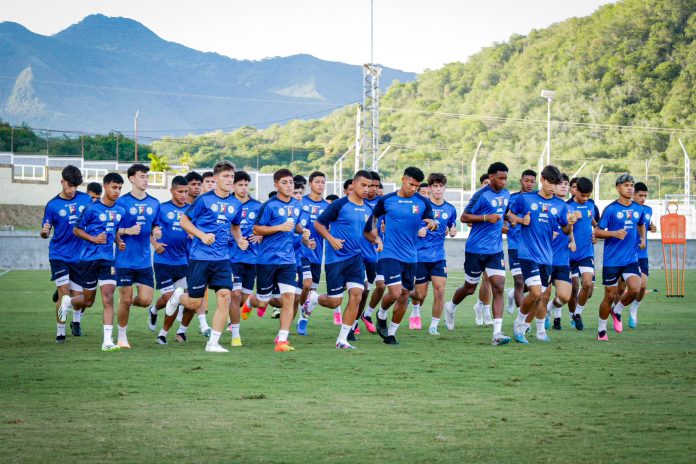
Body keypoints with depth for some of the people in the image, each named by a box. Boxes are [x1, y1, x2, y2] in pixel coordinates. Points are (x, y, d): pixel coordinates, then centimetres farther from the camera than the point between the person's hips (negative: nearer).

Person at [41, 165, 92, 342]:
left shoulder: (86, 199, 1)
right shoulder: (53, 205, -4)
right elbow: (45, 234, -1)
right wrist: (44, 232, -23)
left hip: (80, 256, 2)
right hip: (59, 255, -2)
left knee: (78, 297, 5)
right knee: (64, 293, -12)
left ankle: (76, 322, 35)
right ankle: (60, 332, 1)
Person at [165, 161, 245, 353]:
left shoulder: (236, 204, 8)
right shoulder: (204, 200, -8)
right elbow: (184, 221, -2)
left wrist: (240, 239, 4)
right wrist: (202, 235, -16)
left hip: (222, 259, 4)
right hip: (200, 257, -4)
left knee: (225, 297, -9)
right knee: (194, 303, 2)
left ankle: (213, 343, -1)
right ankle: (178, 295, 39)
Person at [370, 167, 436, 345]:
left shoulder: (422, 203, 2)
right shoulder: (386, 200, -2)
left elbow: (431, 222, 9)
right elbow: (374, 216, 15)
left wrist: (432, 223, -14)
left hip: (410, 257, 4)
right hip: (390, 254, -4)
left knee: (404, 296, 6)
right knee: (395, 293, -17)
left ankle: (391, 333, 22)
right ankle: (382, 315, 15)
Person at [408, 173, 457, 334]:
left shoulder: (450, 209, 5)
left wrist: (452, 232, -5)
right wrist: (416, 232, -21)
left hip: (438, 256, 3)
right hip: (420, 255, -2)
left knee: (440, 290, -11)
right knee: (420, 294, 3)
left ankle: (434, 326, 3)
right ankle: (415, 311, 39)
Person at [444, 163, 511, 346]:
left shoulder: (506, 195, 8)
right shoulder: (482, 195, -13)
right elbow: (464, 217, -14)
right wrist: (486, 217, -23)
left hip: (496, 250, 5)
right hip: (476, 249, -5)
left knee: (499, 287, -10)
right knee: (470, 288, 10)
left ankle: (497, 333, -15)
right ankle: (451, 307, 44)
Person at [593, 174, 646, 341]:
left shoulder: (638, 209, 7)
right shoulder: (611, 209, -8)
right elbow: (597, 232, -6)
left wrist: (642, 239, 12)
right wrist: (614, 234, -21)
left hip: (631, 258, 4)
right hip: (612, 260, -4)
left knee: (635, 289, -16)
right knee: (610, 295, 2)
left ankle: (617, 312, 13)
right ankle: (601, 330, 20)